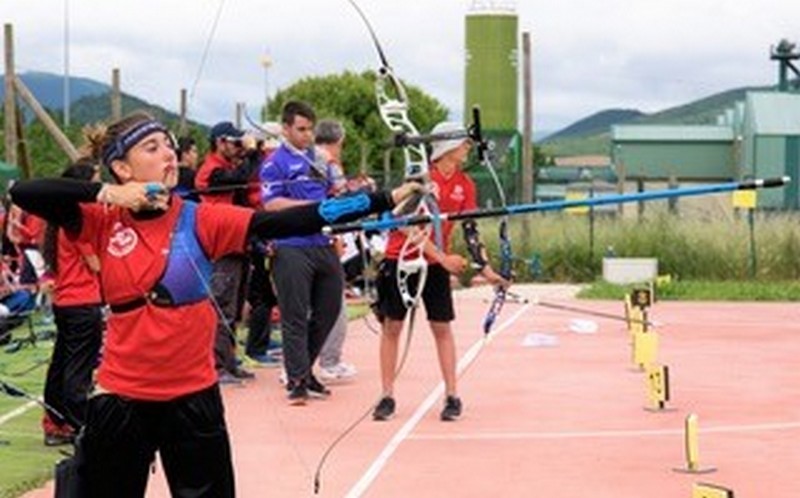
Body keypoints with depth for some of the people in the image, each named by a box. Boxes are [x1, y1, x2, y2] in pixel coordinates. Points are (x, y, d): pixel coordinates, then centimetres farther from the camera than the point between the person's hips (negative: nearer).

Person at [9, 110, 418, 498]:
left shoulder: (200, 221, -5)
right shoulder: (104, 222, -2)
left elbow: (290, 222, -15)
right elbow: (23, 193, -10)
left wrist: (384, 201, -23)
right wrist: (106, 193, -17)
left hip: (193, 397, 0)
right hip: (120, 398, 1)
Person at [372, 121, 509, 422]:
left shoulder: (465, 185, 2)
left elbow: (470, 229, 4)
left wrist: (485, 268, -5)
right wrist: (443, 258, -20)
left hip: (436, 264, 4)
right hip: (401, 259, -4)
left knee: (442, 327, 2)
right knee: (392, 326, 0)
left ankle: (452, 396, 7)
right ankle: (387, 397, 7)